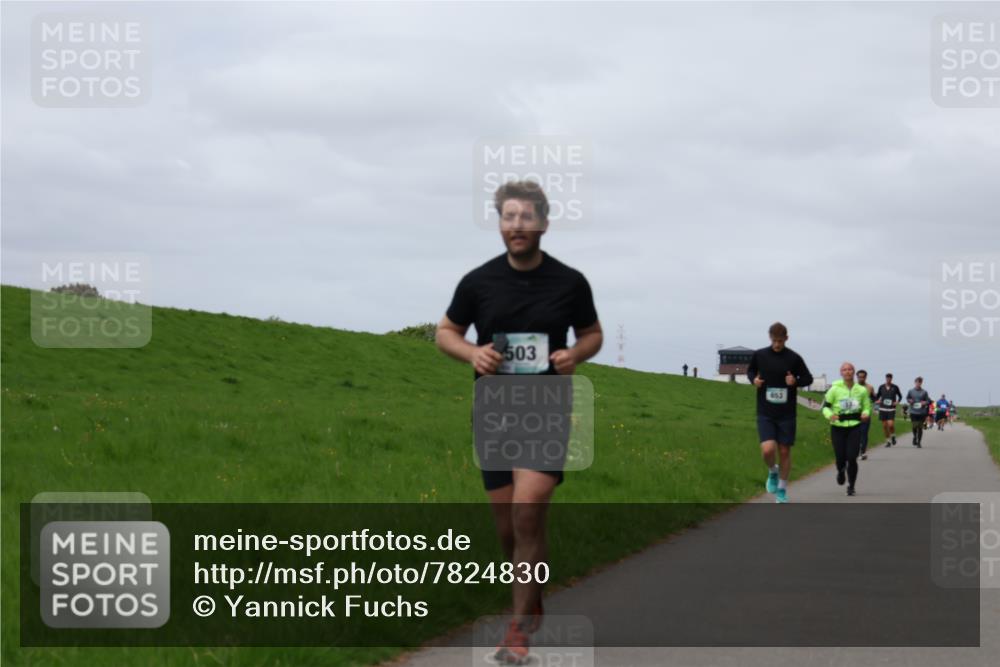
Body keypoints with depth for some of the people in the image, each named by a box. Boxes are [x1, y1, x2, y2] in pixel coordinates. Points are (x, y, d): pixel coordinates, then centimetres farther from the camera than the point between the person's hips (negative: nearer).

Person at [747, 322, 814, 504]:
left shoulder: (794, 358, -3)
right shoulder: (759, 355, 0)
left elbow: (808, 378, 6)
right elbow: (750, 370, 18)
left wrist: (796, 381, -15)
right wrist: (753, 380, -4)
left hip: (787, 414, 0)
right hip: (765, 414, 0)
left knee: (784, 452, 6)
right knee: (768, 450, -17)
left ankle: (782, 490, 24)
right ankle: (773, 471, 17)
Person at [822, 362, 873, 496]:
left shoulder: (862, 390, 2)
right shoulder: (834, 389, -3)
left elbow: (867, 407, 13)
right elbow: (825, 406, 2)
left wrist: (866, 414, -10)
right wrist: (830, 415, -20)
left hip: (855, 426, 0)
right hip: (838, 427, 0)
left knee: (852, 458, -11)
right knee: (840, 458, 1)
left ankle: (851, 486, 9)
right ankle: (841, 471, 40)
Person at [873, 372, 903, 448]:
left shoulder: (895, 387, 1)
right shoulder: (881, 387, 5)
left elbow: (900, 396, 15)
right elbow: (878, 395, 18)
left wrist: (897, 402, -2)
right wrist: (876, 401, -1)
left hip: (891, 409, -2)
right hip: (882, 408, 2)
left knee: (890, 424, -16)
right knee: (884, 426, 3)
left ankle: (893, 436, 12)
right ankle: (888, 441, 16)